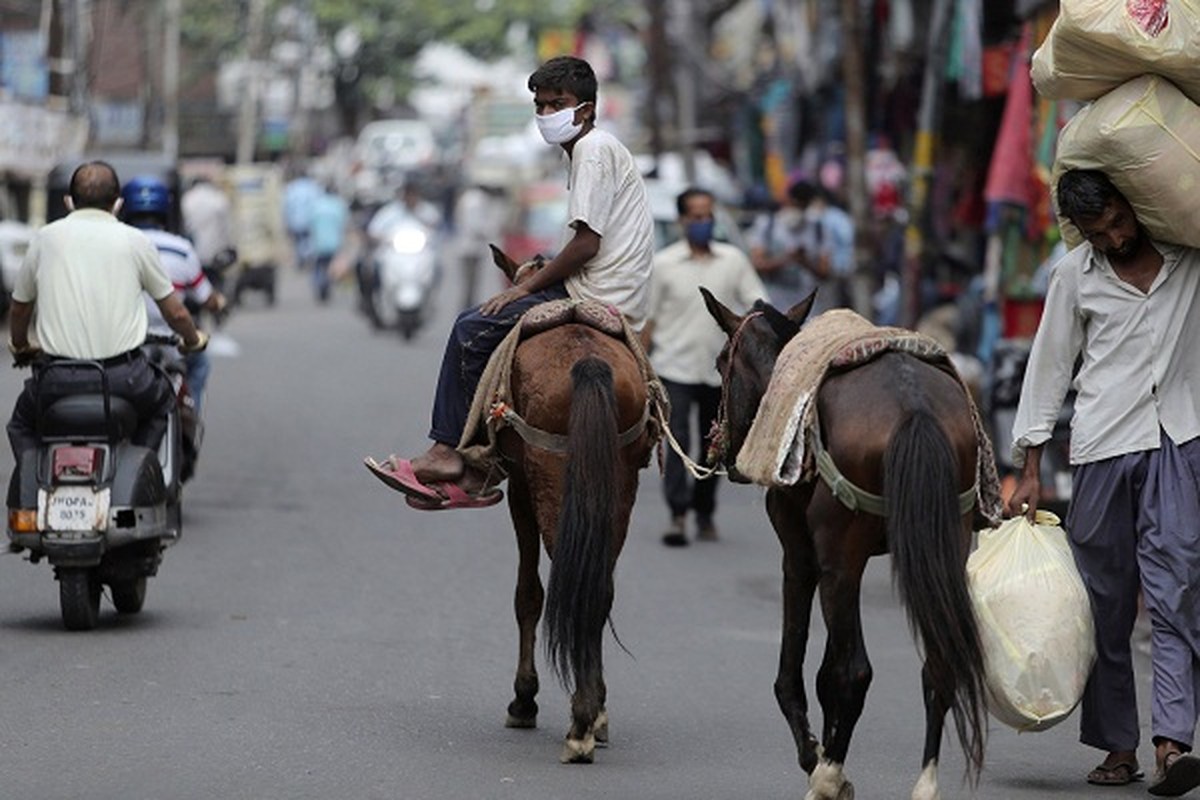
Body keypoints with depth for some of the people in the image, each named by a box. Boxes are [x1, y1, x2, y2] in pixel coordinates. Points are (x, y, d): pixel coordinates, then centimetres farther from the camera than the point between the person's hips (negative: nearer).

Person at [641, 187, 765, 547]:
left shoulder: (733, 260, 5)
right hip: (675, 367, -3)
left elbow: (756, 303, 4)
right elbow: (648, 318, 2)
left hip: (719, 369, 3)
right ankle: (678, 516, -16)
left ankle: (705, 513, 23)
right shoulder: (663, 264, -1)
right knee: (678, 439, -14)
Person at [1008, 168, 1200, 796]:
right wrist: (1029, 470, 7)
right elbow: (1049, 367, 10)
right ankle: (1118, 745, 10)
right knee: (1105, 601, 3)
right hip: (1103, 445, 1)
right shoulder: (1075, 275, 6)